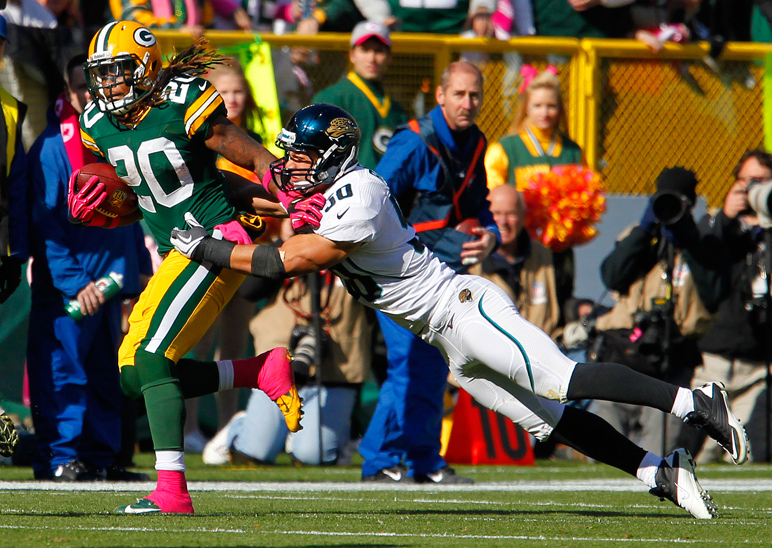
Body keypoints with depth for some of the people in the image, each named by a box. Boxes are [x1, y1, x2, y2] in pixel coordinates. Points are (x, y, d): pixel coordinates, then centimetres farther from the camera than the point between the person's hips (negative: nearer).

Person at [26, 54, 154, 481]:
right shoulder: (53, 147, -9)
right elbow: (45, 223, -12)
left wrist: (138, 268, 15)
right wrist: (74, 284, -16)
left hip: (109, 278, 7)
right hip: (65, 285, -7)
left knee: (106, 372, 9)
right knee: (63, 369, -8)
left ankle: (100, 457, 15)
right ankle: (59, 458, -6)